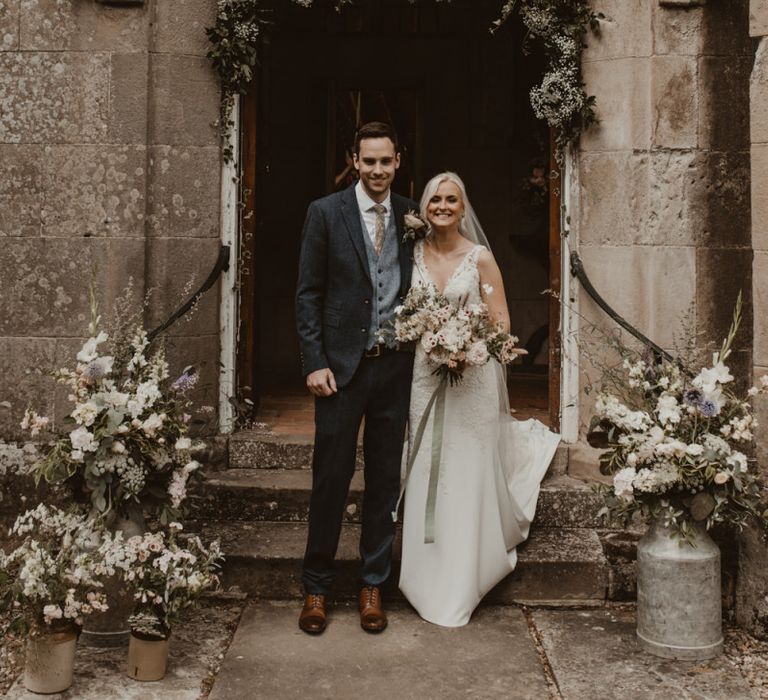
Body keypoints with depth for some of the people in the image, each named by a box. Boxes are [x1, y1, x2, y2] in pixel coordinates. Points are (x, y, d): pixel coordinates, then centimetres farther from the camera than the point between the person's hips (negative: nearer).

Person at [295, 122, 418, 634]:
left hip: (396, 365, 3)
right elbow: (308, 294, -2)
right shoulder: (326, 212, -1)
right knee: (331, 477, 3)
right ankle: (317, 586, 19)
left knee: (386, 479, 10)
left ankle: (374, 584, 25)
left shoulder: (413, 216, 7)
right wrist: (314, 362, -9)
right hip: (342, 364, -2)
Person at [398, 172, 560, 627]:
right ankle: (429, 583, 21)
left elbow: (501, 322, -1)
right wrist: (425, 341, -6)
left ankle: (460, 593, 14)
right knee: (426, 478, 5)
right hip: (425, 375, 3)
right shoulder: (413, 255, 7)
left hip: (472, 377, -3)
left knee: (468, 478, 1)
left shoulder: (480, 257, -2)